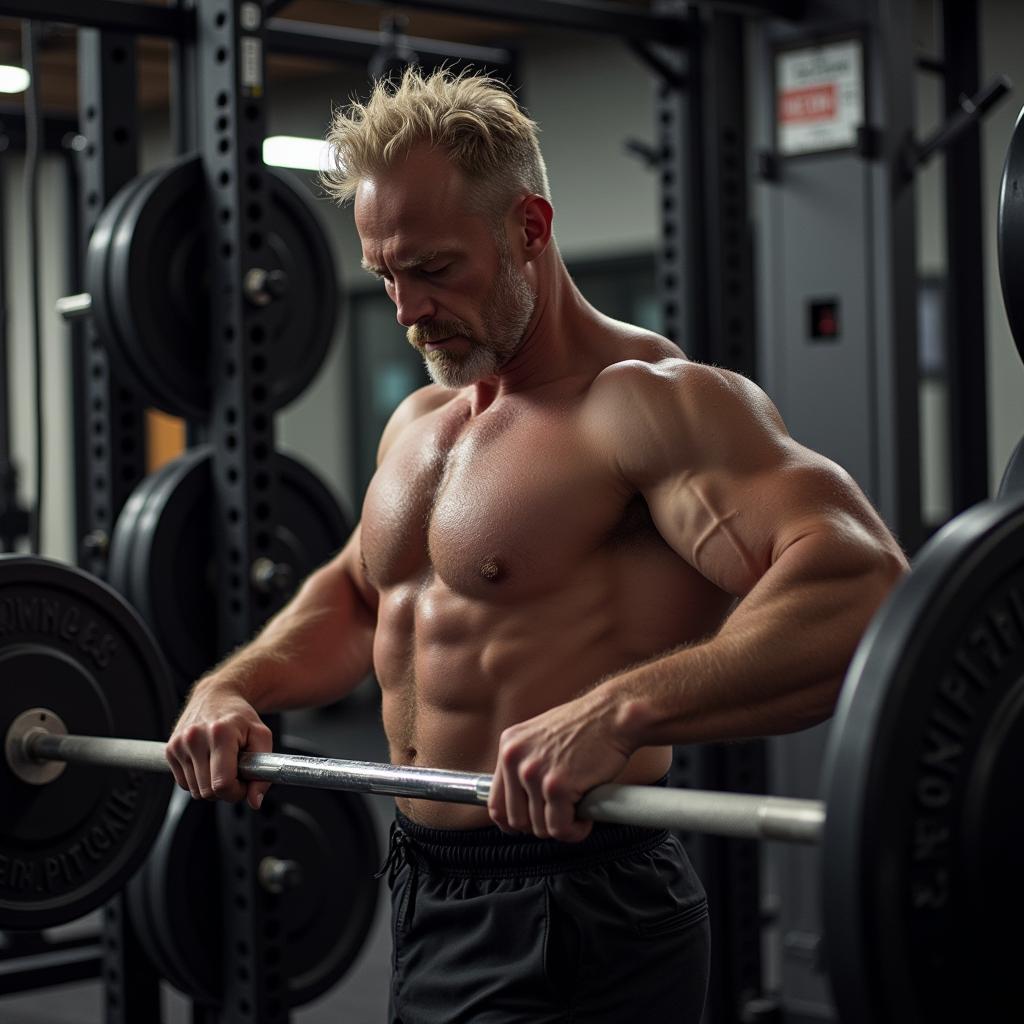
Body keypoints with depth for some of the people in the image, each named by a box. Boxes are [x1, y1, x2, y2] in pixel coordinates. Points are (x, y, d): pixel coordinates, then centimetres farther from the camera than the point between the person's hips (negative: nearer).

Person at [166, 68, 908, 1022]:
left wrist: (618, 712, -43)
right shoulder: (419, 425, 12)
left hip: (570, 931, -8)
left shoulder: (650, 402, -17)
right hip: (423, 905, 8)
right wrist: (233, 685, 9)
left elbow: (862, 588, -31)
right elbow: (353, 594, 29)